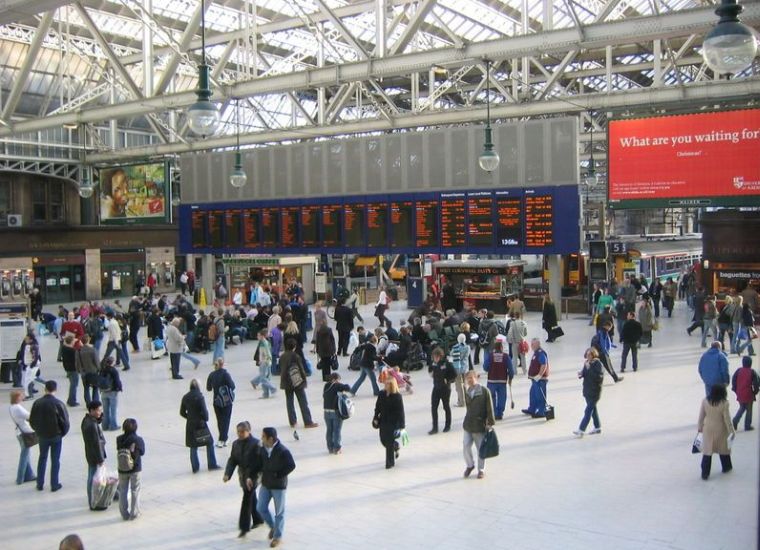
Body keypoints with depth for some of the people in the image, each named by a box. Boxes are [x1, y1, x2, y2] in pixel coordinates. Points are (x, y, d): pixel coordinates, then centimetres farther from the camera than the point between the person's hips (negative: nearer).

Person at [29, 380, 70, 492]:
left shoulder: (37, 403, -7)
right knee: (55, 460, 8)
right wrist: (63, 433, 5)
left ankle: (40, 484, 21)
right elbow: (65, 422, -14)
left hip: (42, 436, 3)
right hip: (56, 436, -3)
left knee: (42, 458, 18)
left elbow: (32, 421, 1)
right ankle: (54, 485, 12)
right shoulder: (58, 404, -18)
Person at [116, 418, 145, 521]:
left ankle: (125, 514, 19)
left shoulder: (119, 439, -8)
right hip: (135, 469, -2)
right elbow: (142, 452, -9)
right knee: (135, 491, 12)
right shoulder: (138, 440, -16)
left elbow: (118, 450, -1)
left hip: (122, 469, 2)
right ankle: (134, 513, 17)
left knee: (123, 491, 14)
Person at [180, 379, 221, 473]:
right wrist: (205, 419, 0)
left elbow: (182, 412, 7)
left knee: (193, 447, 12)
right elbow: (204, 411, -17)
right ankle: (212, 465, 14)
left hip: (190, 425, 5)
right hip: (200, 424, -5)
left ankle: (195, 467, 15)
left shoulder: (185, 397, 2)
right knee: (209, 443, 10)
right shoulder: (199, 396, -15)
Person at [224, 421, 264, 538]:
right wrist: (227, 474, -11)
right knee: (252, 498, 18)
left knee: (247, 500, -7)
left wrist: (251, 477, -25)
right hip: (242, 475, 6)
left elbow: (258, 462, -19)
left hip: (253, 475, -6)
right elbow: (232, 460, 2)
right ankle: (258, 520, 35)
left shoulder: (255, 444, -18)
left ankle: (244, 527, 0)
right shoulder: (236, 443, 1)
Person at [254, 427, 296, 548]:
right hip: (265, 484, 6)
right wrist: (250, 476, -1)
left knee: (279, 512, 7)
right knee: (261, 508, 9)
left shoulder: (283, 451, -21)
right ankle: (273, 526, 34)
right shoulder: (263, 449, -2)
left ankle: (278, 536, 23)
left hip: (279, 486, -6)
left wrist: (277, 475, -19)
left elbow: (291, 466, -20)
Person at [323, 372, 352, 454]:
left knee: (329, 430, 14)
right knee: (337, 430, 5)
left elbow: (324, 397, 10)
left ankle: (330, 448, 20)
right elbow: (348, 388, -22)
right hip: (336, 411, -5)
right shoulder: (337, 386, -13)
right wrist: (346, 386, -2)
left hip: (327, 411, 5)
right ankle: (337, 448, 8)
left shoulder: (326, 386, 5)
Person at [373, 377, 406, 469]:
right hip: (383, 421, 5)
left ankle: (390, 462, 13)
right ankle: (395, 446, 43)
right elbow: (377, 407, 10)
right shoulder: (381, 394, 1)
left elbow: (400, 411, -11)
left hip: (393, 422, -5)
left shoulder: (397, 396, -13)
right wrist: (376, 418, 7)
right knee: (383, 440, 11)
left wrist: (402, 425, -12)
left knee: (390, 442, -2)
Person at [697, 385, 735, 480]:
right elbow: (727, 419, -13)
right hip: (720, 429, -1)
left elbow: (701, 416, -3)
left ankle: (705, 473, 9)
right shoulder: (724, 403, -20)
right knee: (723, 448, 21)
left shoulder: (705, 401, -12)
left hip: (708, 429, 2)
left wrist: (699, 427, 11)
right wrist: (731, 431, -1)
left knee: (707, 451, 7)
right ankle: (726, 467, 42)